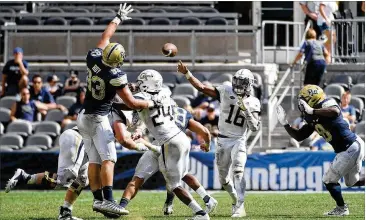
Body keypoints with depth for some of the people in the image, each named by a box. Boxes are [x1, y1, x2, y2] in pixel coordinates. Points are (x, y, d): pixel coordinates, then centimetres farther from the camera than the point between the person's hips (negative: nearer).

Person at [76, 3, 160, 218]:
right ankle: (107, 200, -23)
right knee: (108, 158, -11)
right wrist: (152, 103, 2)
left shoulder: (94, 58, -7)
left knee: (94, 160, 7)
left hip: (84, 117, 8)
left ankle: (98, 200, 5)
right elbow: (132, 103, -15)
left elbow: (105, 37, 14)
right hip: (98, 119, -7)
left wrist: (118, 18, 27)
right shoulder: (116, 76, -23)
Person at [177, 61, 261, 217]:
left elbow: (255, 128, -9)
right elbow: (202, 88, -4)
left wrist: (246, 110, -19)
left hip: (239, 141, -2)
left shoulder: (253, 103, -3)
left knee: (238, 172, -22)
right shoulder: (226, 92, -2)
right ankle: (236, 199, 37)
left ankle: (240, 207, -25)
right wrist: (187, 74, -14)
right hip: (223, 140, 2)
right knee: (224, 178, 11)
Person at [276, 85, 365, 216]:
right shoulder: (313, 121, 11)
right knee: (352, 182, 23)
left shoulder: (327, 105, -15)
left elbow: (335, 111, -40)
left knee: (329, 180, 2)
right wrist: (285, 123, 7)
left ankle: (342, 208, 18)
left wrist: (312, 111, -37)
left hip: (352, 148, -10)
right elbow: (298, 136, 16)